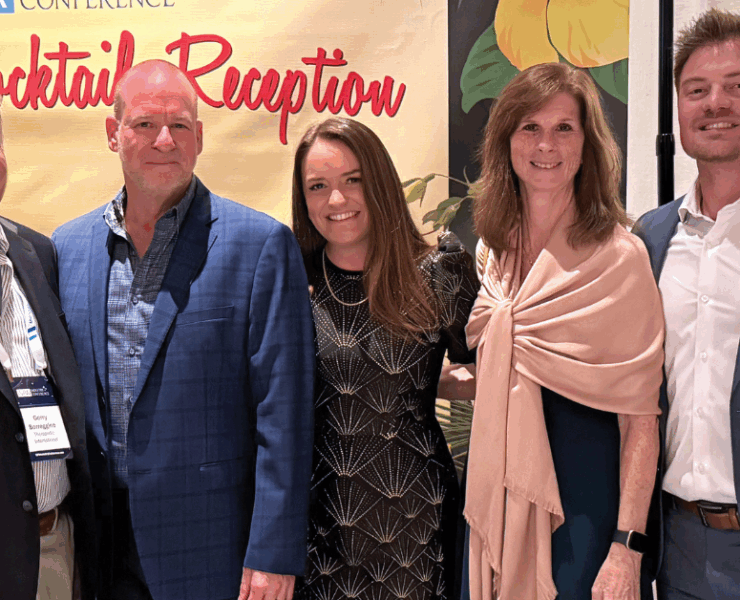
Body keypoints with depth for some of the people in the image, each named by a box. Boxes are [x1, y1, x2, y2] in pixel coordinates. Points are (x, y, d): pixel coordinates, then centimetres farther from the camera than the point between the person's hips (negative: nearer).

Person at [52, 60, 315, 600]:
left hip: (209, 553, -3)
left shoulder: (261, 244, -9)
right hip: (100, 549, 4)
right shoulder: (67, 247, 5)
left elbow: (283, 414, -11)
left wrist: (273, 553, -12)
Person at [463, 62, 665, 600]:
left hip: (582, 495, -5)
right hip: (495, 491, 5)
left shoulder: (620, 256, -11)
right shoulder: (492, 249, 6)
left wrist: (627, 547, -17)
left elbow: (641, 418, -13)